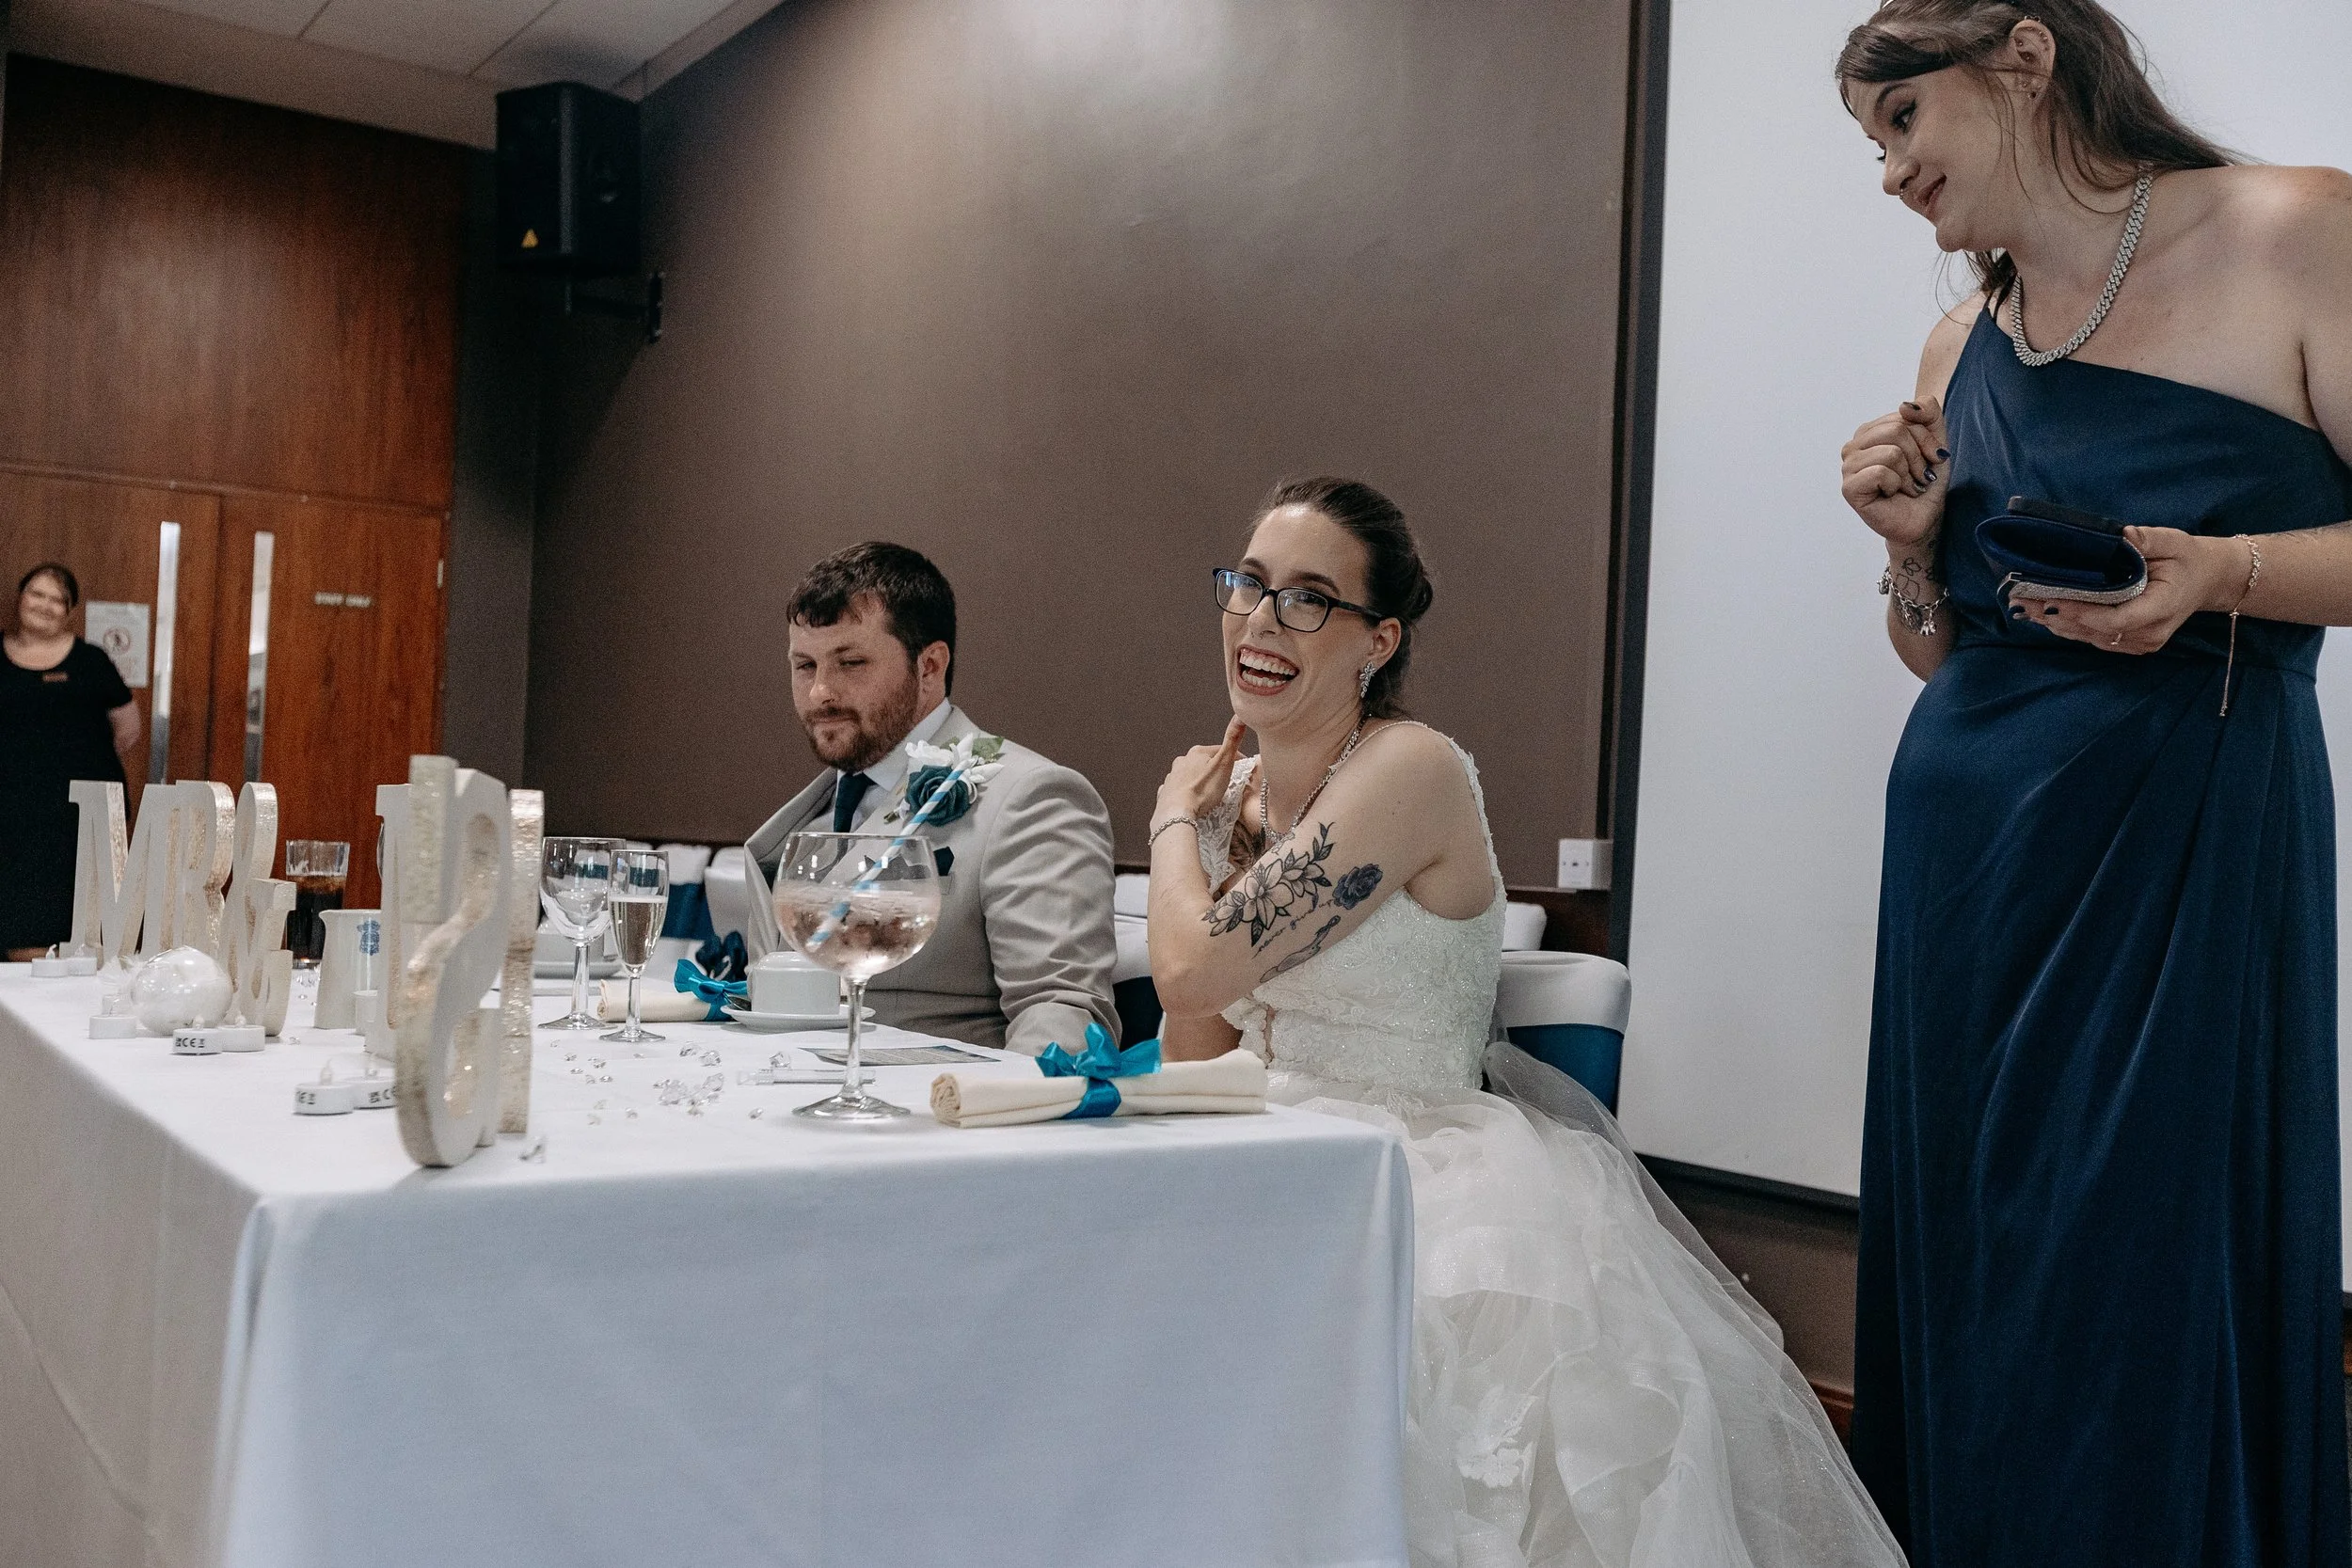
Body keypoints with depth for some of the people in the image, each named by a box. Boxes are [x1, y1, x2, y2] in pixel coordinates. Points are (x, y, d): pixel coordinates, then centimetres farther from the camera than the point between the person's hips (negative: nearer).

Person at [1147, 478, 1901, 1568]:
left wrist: (1173, 824, -1)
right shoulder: (1236, 792, 10)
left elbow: (1193, 970, -21)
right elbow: (1191, 1059, 10)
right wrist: (1197, 821, 4)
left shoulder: (1410, 771, -15)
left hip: (1434, 1186, -7)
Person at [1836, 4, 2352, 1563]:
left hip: (2192, 831, -5)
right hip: (1972, 837, 5)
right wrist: (1914, 550, -1)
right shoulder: (1961, 346, 12)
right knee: (1975, 1256, 10)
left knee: (2152, 1256, -2)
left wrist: (2225, 573, -21)